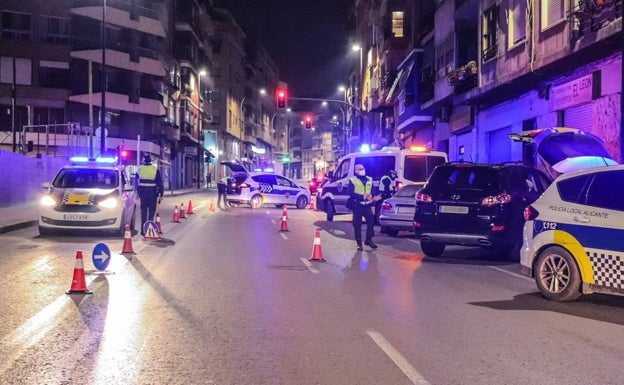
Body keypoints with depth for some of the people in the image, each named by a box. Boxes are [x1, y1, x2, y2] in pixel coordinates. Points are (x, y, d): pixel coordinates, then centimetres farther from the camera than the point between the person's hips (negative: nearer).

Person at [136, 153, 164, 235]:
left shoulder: (139, 169, 3)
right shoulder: (155, 169, -6)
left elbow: (136, 182, 12)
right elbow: (159, 182, -5)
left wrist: (138, 192, 22)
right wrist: (161, 193, 0)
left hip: (142, 193, 3)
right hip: (152, 193, -3)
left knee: (143, 211, 11)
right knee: (151, 211, 4)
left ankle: (143, 230, 12)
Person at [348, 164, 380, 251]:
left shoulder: (369, 180, 13)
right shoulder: (353, 180, -2)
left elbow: (372, 191, 18)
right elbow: (351, 193, -12)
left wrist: (374, 197, -5)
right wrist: (363, 197, -21)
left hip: (367, 205, 4)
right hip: (357, 206, -4)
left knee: (371, 222, 0)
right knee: (357, 225, 0)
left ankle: (368, 239, 19)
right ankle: (359, 243, 8)